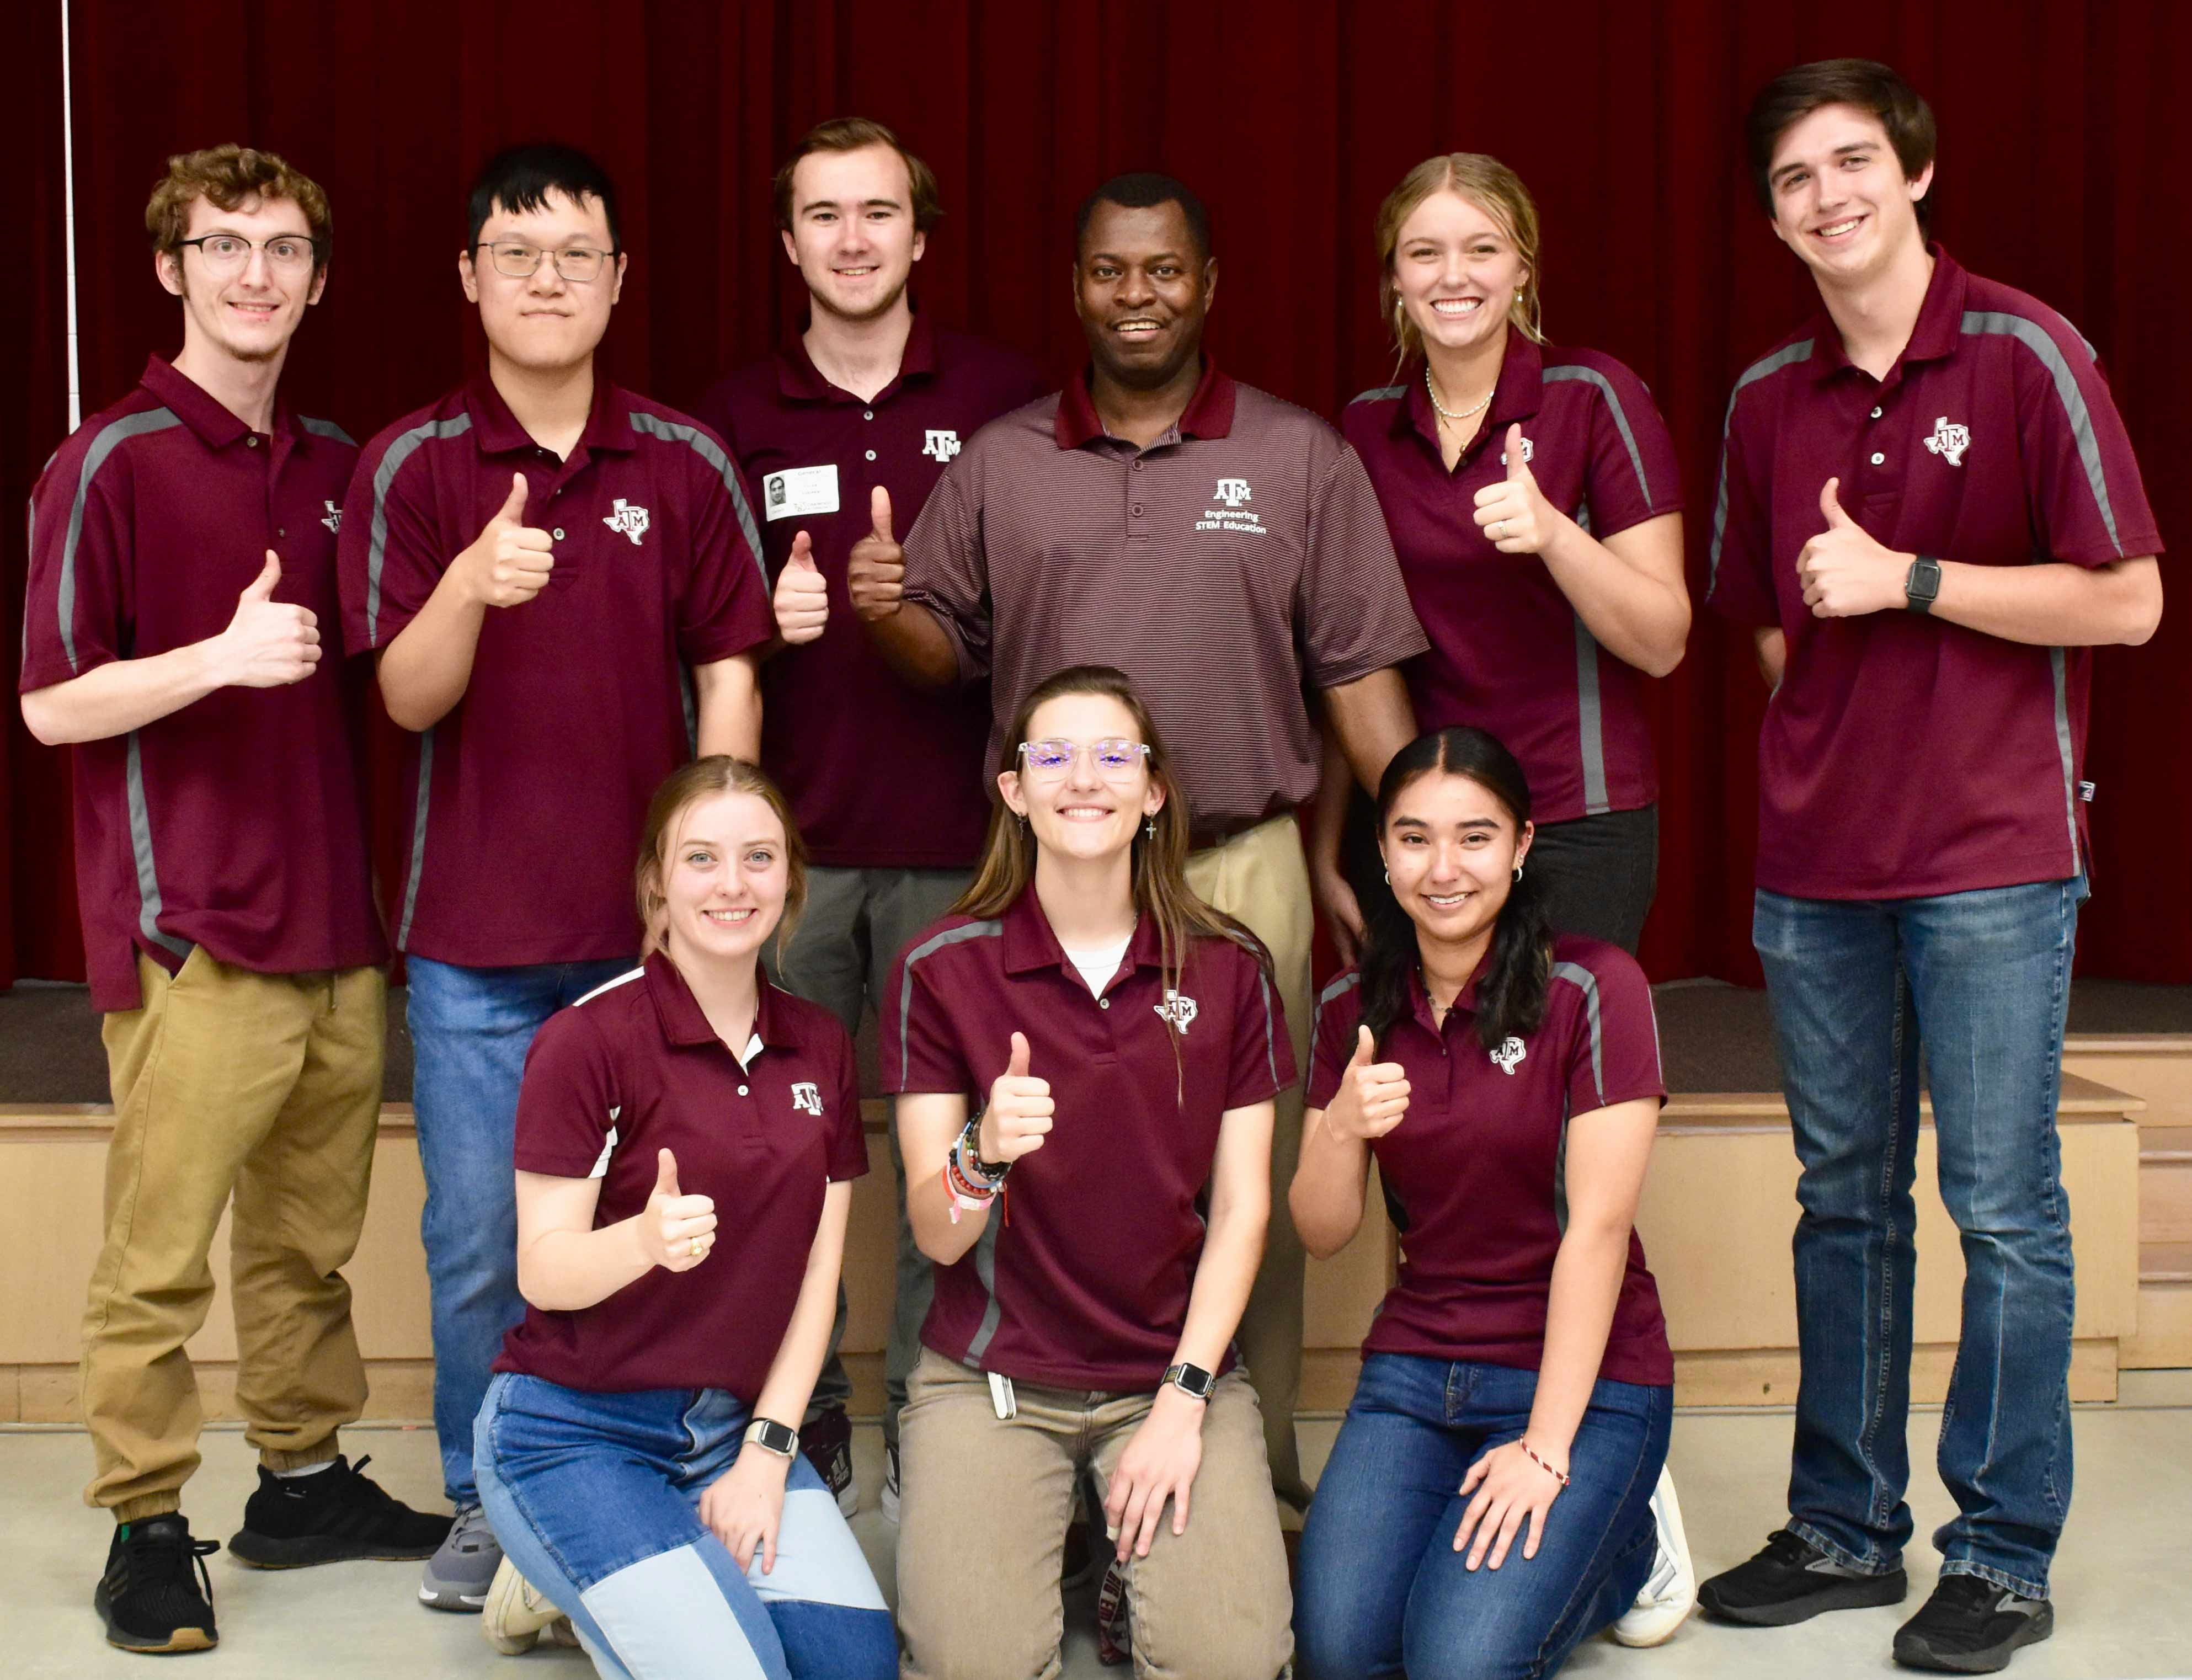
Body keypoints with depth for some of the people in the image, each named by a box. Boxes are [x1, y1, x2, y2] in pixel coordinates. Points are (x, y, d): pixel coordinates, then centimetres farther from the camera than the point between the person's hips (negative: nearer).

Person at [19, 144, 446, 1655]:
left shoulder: (337, 466, 12)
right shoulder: (113, 462, -6)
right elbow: (53, 703, -10)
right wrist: (220, 655, -23)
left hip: (340, 934, 6)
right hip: (193, 936, -6)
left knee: (309, 1240, 14)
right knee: (162, 1257, 0)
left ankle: (305, 1481, 26)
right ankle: (146, 1524, 11)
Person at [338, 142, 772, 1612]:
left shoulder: (688, 467, 2)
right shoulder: (413, 466, -1)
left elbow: (727, 678, 3)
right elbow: (409, 698, -7)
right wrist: (471, 587, -27)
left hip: (650, 928, 0)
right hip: (472, 936, 0)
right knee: (479, 1244, 7)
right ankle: (486, 1500, 24)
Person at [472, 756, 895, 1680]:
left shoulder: (820, 1046, 6)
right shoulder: (589, 1039, -12)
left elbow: (818, 1270, 6)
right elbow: (543, 1272, -13)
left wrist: (766, 1452, -4)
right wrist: (645, 1239, -35)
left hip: (735, 1424, 6)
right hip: (578, 1428, -5)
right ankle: (574, 1590, 7)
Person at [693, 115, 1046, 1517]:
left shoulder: (1003, 400, 5)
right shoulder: (737, 418, 10)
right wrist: (760, 615, -6)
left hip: (956, 837, -1)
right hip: (787, 837, 2)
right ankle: (799, 1435, 18)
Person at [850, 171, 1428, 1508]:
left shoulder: (1300, 458, 6)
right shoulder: (999, 464, 9)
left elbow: (1361, 671, 4)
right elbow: (948, 650, 11)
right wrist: (888, 611, -12)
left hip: (1242, 865, -1)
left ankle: (1257, 1465, 15)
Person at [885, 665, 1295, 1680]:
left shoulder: (1228, 970, 1)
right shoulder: (942, 970, -4)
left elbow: (1241, 1209, 2)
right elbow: (936, 1237, -7)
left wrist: (1185, 1400, -9)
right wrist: (981, 1153, -29)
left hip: (1177, 1367, 1)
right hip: (990, 1374, -1)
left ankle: (1133, 1551, 10)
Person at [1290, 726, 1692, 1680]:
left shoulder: (1592, 989, -12)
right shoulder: (1353, 1009, 3)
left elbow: (1598, 1227, -15)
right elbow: (1323, 1234, 3)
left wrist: (1545, 1451, -18)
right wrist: (1340, 1131, -20)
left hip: (1584, 1374, -4)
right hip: (1415, 1368, 4)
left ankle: (1628, 1542, 9)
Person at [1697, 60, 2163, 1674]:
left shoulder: (2026, 358, -6)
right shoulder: (1769, 401, 9)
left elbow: (2127, 600, -10)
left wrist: (1907, 581, -13)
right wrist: (1819, 746, 10)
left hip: (1992, 859, -5)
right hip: (1816, 861, 5)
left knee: (2003, 1208, 1)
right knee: (1845, 1202, 12)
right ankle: (1844, 1527, 22)